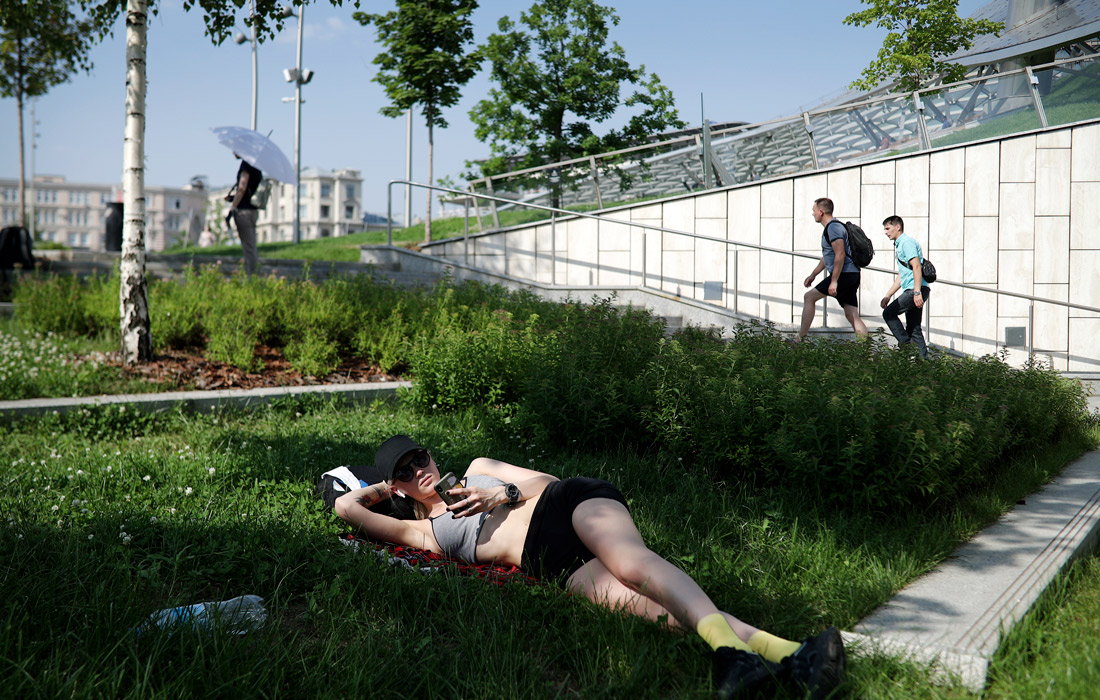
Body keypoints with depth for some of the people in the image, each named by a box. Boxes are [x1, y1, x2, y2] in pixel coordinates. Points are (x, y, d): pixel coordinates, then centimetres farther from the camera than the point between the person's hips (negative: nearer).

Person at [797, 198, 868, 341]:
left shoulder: (833, 227, -11)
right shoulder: (830, 227, 22)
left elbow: (840, 255, -20)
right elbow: (827, 256, 33)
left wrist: (834, 281, -22)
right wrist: (813, 275, 35)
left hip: (844, 274, -10)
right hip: (852, 276, 10)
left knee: (809, 297, -1)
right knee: (853, 316, 4)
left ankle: (800, 339, 0)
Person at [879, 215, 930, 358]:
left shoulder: (907, 242, -6)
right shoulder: (899, 245, 25)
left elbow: (916, 266, -18)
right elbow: (901, 276, 30)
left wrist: (917, 292, -26)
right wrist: (888, 296, 26)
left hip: (916, 289, -10)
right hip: (912, 291, 10)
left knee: (889, 313, -10)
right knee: (914, 329, 7)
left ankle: (906, 344, -9)